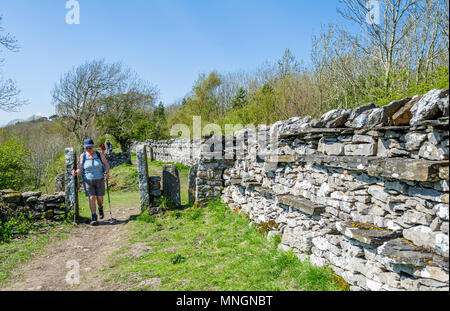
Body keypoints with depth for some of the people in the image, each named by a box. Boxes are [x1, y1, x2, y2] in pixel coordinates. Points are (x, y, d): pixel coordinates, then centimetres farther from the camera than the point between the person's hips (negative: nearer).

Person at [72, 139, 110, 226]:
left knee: (100, 198, 2)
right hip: (88, 180, 0)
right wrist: (76, 172, -27)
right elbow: (81, 169, -5)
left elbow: (106, 164, -1)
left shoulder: (99, 154, -7)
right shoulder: (83, 156, -6)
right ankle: (94, 218, 0)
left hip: (99, 180, 0)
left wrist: (107, 173, -18)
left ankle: (100, 208, 37)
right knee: (91, 198, -10)